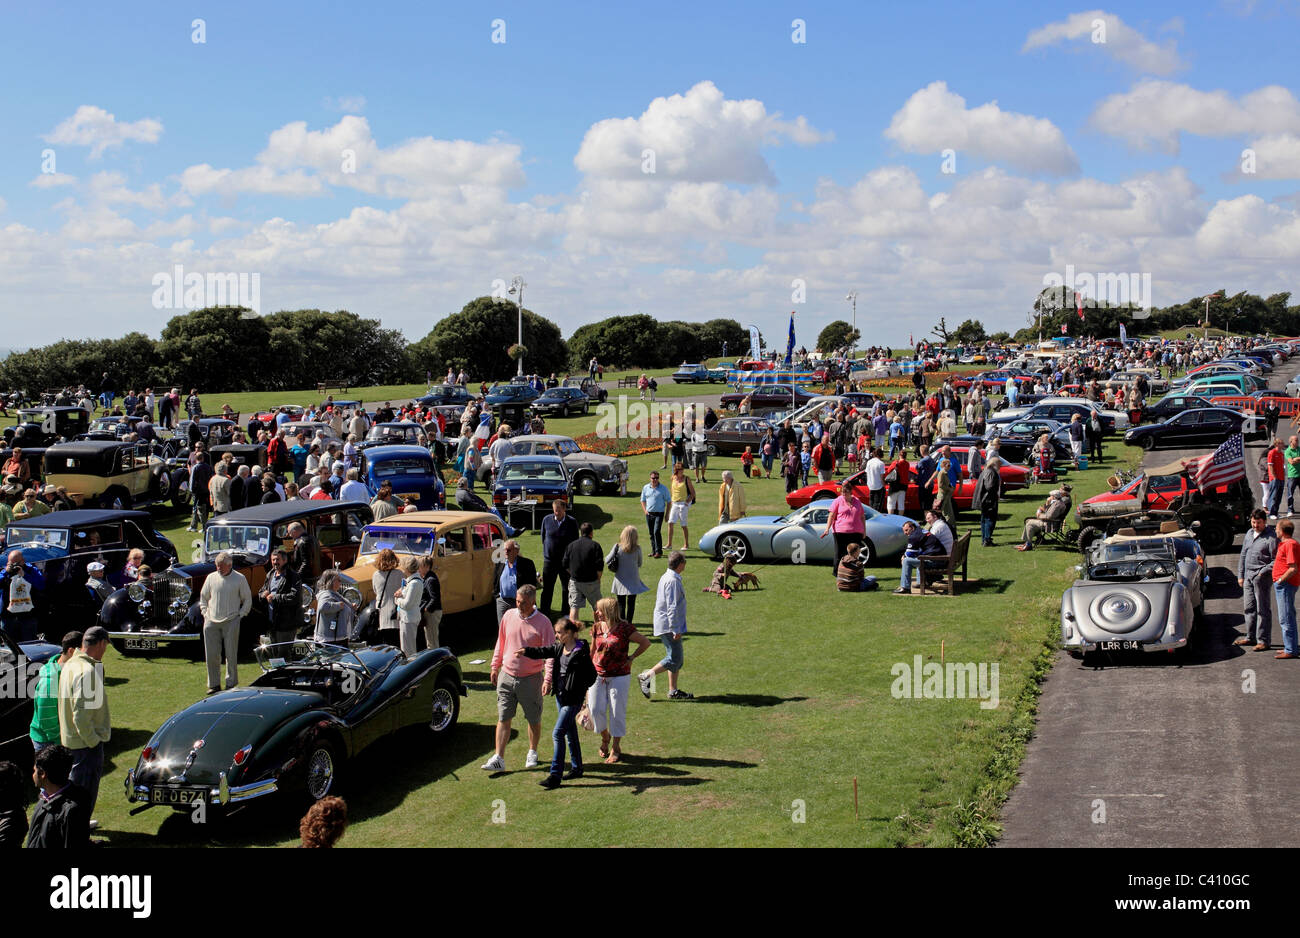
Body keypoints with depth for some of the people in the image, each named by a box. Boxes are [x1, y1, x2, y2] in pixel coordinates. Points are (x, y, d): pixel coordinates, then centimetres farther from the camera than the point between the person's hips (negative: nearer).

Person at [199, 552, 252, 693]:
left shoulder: (240, 579, 2)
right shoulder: (211, 578, 9)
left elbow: (247, 600, 9)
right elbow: (203, 597, 20)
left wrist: (240, 615, 0)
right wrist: (205, 612, 8)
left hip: (231, 622, -2)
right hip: (211, 622, 2)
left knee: (231, 654, 0)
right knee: (211, 655, 3)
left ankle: (231, 684, 10)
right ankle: (214, 684, 13)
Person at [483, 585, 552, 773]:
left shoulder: (543, 623, -11)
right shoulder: (509, 616, 1)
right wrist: (494, 667, 15)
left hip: (531, 679, -3)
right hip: (506, 676, 3)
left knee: (534, 720, 11)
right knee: (503, 719, 1)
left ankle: (532, 753, 31)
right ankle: (498, 759, 3)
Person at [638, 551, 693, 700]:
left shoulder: (666, 577, 14)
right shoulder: (673, 581, -19)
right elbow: (672, 607, -22)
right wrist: (675, 629, -22)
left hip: (664, 625, 10)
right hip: (668, 626, -10)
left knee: (677, 659, 13)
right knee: (674, 659, -7)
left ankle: (673, 690, 16)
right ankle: (646, 677, -4)